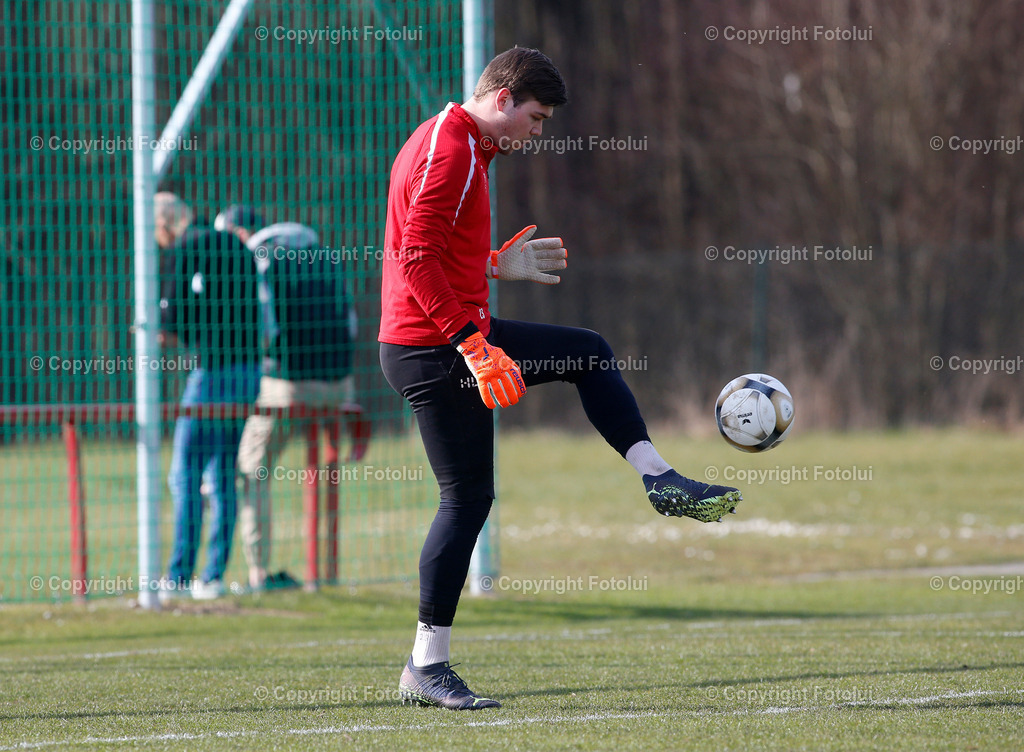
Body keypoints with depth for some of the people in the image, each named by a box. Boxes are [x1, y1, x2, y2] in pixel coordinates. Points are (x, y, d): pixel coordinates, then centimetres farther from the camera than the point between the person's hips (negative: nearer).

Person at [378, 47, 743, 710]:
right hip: (433, 349, -10)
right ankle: (427, 668, -3)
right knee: (469, 496, -7)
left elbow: (438, 251, 22)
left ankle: (659, 480, 19)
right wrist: (473, 343, -27)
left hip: (457, 334, 10)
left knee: (589, 353, 19)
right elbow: (418, 258, -25)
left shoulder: (463, 145, 16)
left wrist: (499, 264, 17)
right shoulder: (449, 151, -16)